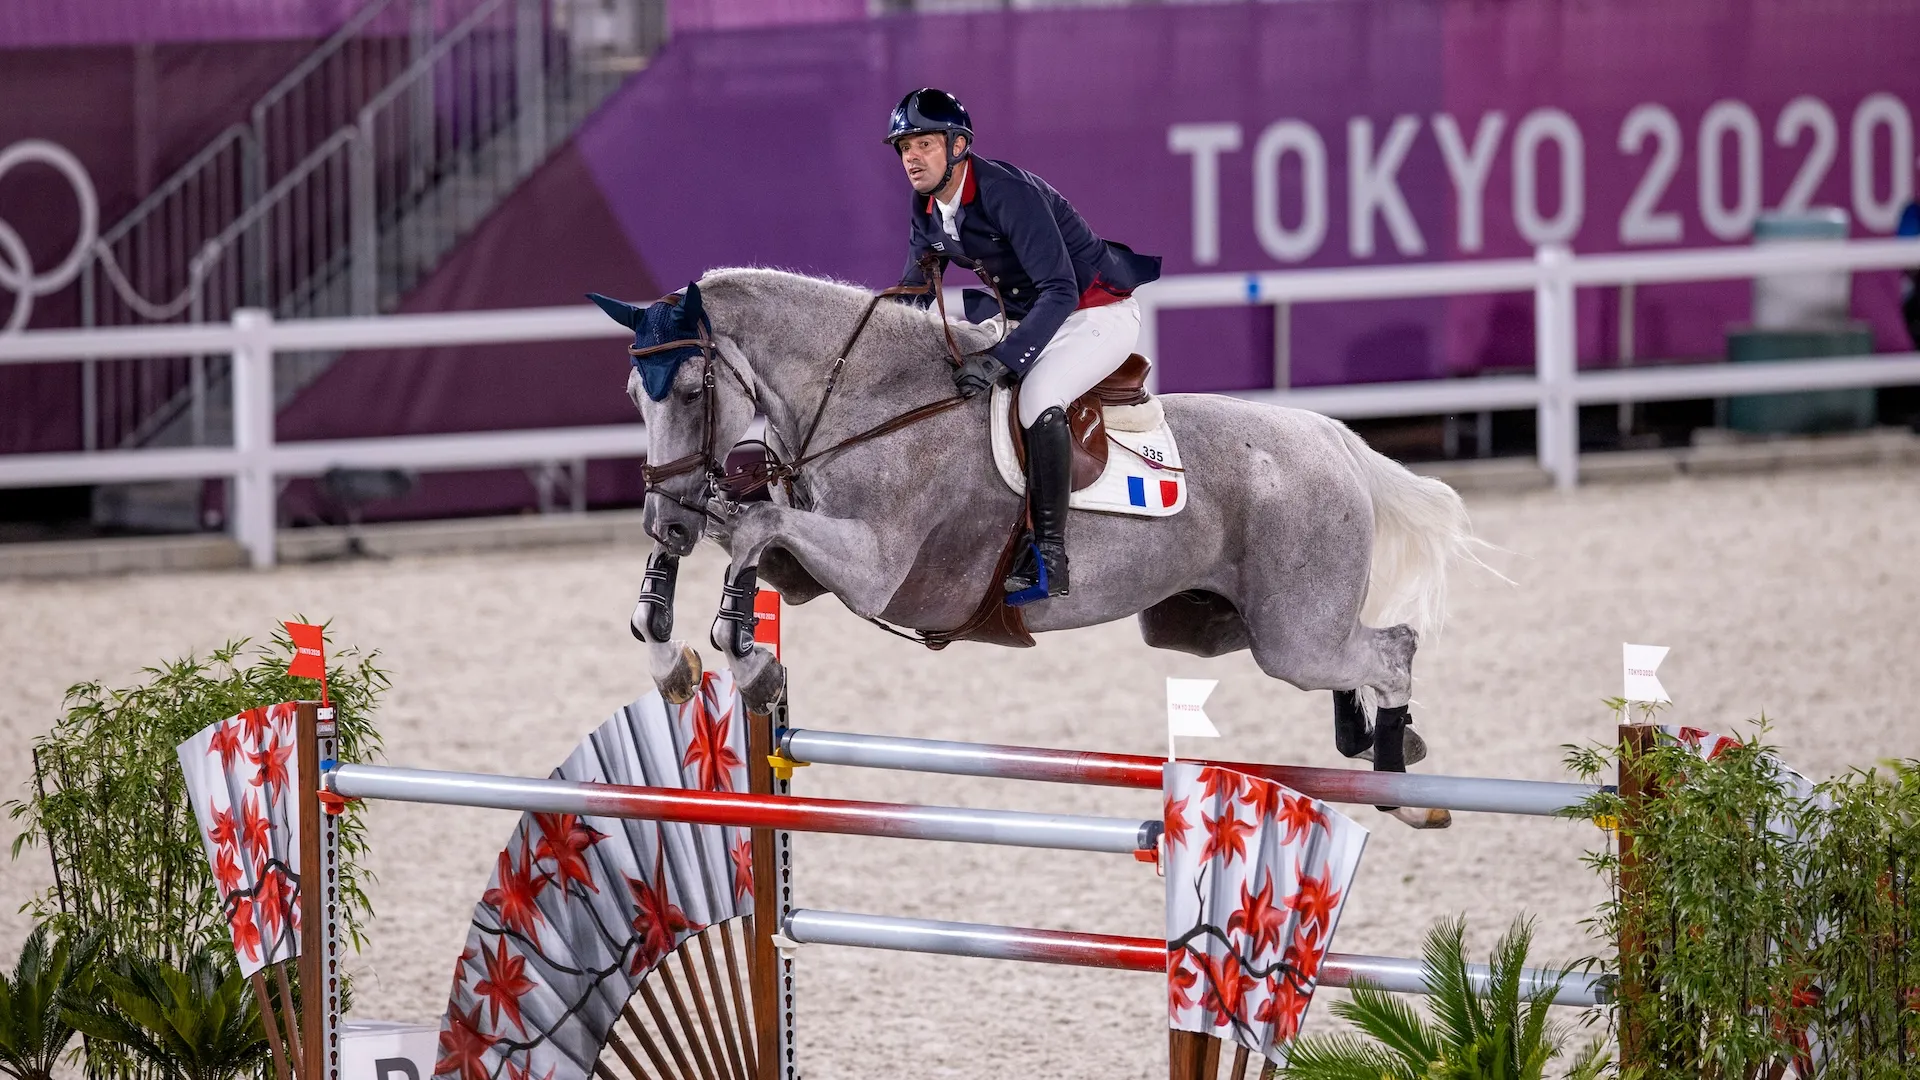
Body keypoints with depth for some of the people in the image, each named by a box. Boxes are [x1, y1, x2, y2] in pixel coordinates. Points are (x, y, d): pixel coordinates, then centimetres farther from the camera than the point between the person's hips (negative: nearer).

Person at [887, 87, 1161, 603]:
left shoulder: (1009, 193, -28)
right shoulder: (927, 208, -2)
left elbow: (1060, 292, -34)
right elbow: (913, 292, 12)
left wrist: (1002, 359, -43)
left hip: (1096, 314, -10)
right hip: (1022, 317, 10)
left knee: (1037, 396, -34)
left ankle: (1048, 554, -32)